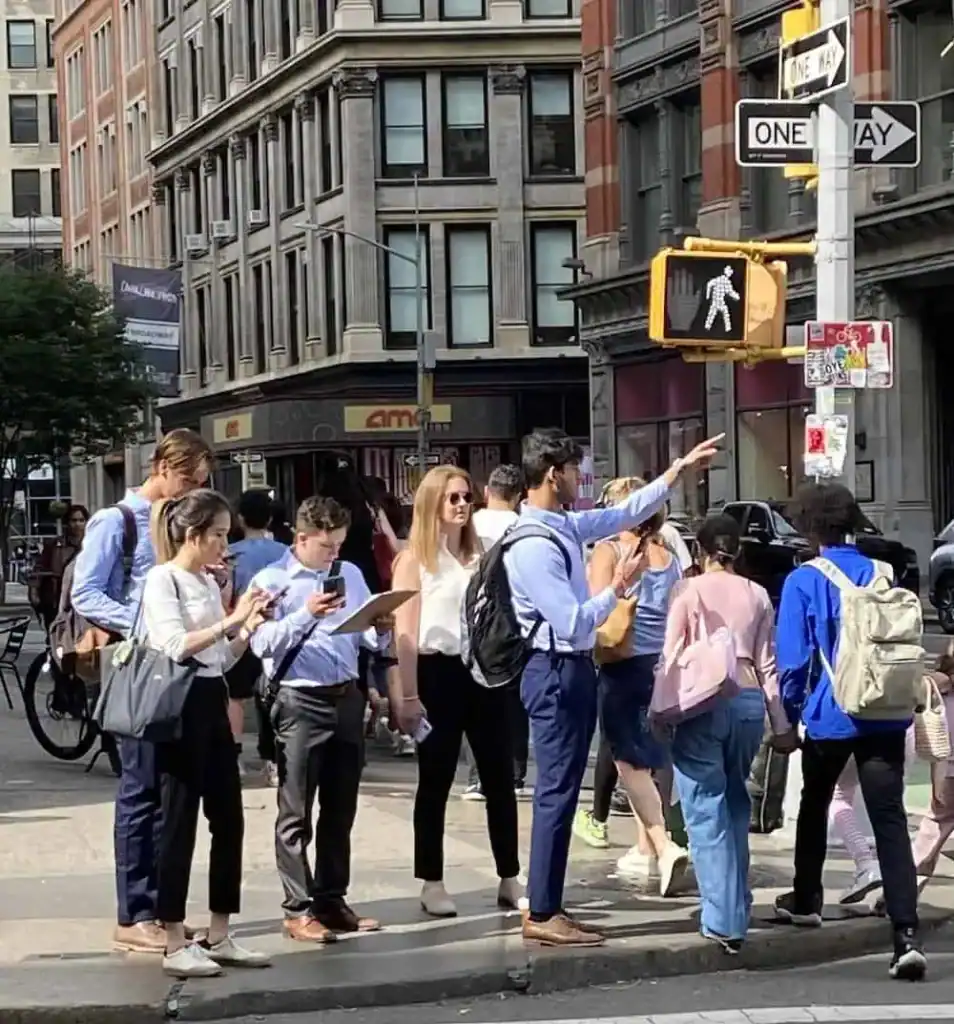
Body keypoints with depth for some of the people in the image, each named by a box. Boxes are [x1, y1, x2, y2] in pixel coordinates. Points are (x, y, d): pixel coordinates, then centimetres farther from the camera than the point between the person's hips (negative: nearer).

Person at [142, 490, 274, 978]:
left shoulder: (209, 582, 15)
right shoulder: (162, 579, -9)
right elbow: (176, 646, -22)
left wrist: (249, 626, 0)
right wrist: (231, 620, -23)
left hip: (214, 702, 9)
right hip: (180, 704, -8)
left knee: (229, 820, 8)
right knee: (180, 823, -4)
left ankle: (219, 937, 16)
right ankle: (175, 945, 1)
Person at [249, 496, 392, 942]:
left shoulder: (350, 574, 12)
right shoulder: (272, 581, -3)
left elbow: (368, 638, 14)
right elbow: (263, 644, -15)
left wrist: (382, 631, -8)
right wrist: (305, 615, -25)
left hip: (346, 697, 6)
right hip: (300, 701, -6)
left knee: (340, 809, 12)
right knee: (296, 813, -1)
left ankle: (332, 900, 21)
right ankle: (298, 909, 2)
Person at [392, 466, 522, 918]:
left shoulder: (480, 556, 13)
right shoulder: (413, 559, -1)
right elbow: (405, 632, -7)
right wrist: (409, 695, -13)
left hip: (483, 669, 5)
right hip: (439, 671, -5)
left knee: (500, 777, 5)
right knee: (435, 782, 2)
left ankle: (509, 878, 13)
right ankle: (432, 883, 10)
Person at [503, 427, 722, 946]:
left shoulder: (563, 526, 8)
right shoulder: (533, 546, -21)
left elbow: (625, 514, 22)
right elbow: (572, 623, -24)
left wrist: (679, 469, 23)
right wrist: (616, 589, -14)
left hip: (574, 670, 10)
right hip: (555, 673, -10)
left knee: (562, 791, 12)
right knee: (556, 792, -7)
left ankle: (549, 907, 18)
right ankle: (542, 915, -3)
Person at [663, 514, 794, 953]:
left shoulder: (688, 590, 0)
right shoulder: (757, 595, 9)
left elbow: (672, 655, -4)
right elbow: (767, 663, 9)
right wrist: (780, 723, 12)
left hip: (701, 701, -4)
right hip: (748, 700, 4)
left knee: (707, 812, -2)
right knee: (734, 804, 19)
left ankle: (724, 920, -10)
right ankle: (735, 909, 22)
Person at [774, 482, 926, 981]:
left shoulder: (803, 581, -6)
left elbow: (793, 658, -7)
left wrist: (788, 713, 5)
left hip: (830, 716, -2)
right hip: (886, 715, 2)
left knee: (814, 807, 22)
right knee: (890, 820, -4)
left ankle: (806, 900, 38)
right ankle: (906, 934, -17)